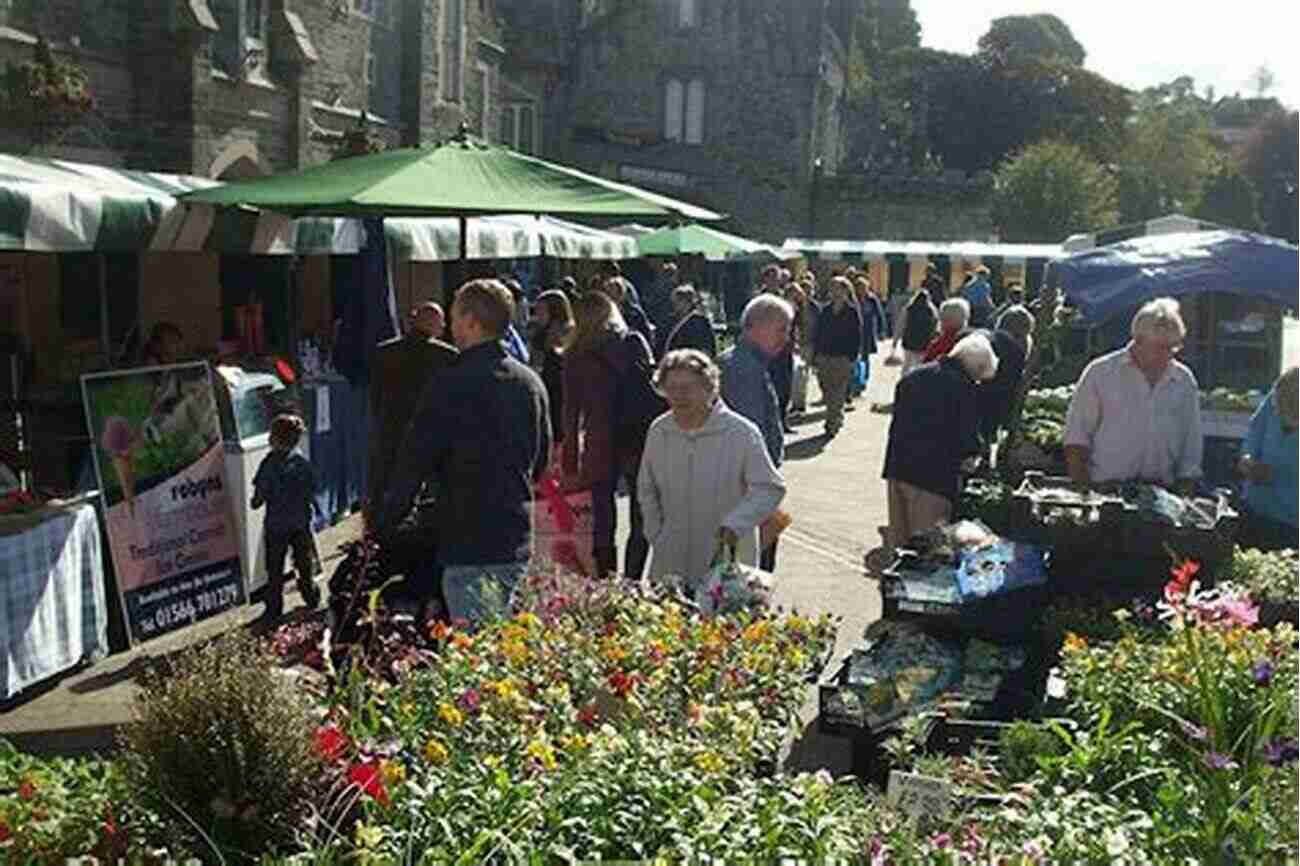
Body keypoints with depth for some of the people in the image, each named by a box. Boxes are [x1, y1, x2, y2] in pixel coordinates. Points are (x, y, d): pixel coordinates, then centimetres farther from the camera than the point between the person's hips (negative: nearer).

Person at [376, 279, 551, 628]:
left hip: (468, 548, -7)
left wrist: (381, 529, 0)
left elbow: (413, 463, -9)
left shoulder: (451, 386, -13)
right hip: (518, 546, 7)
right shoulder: (531, 383, 9)